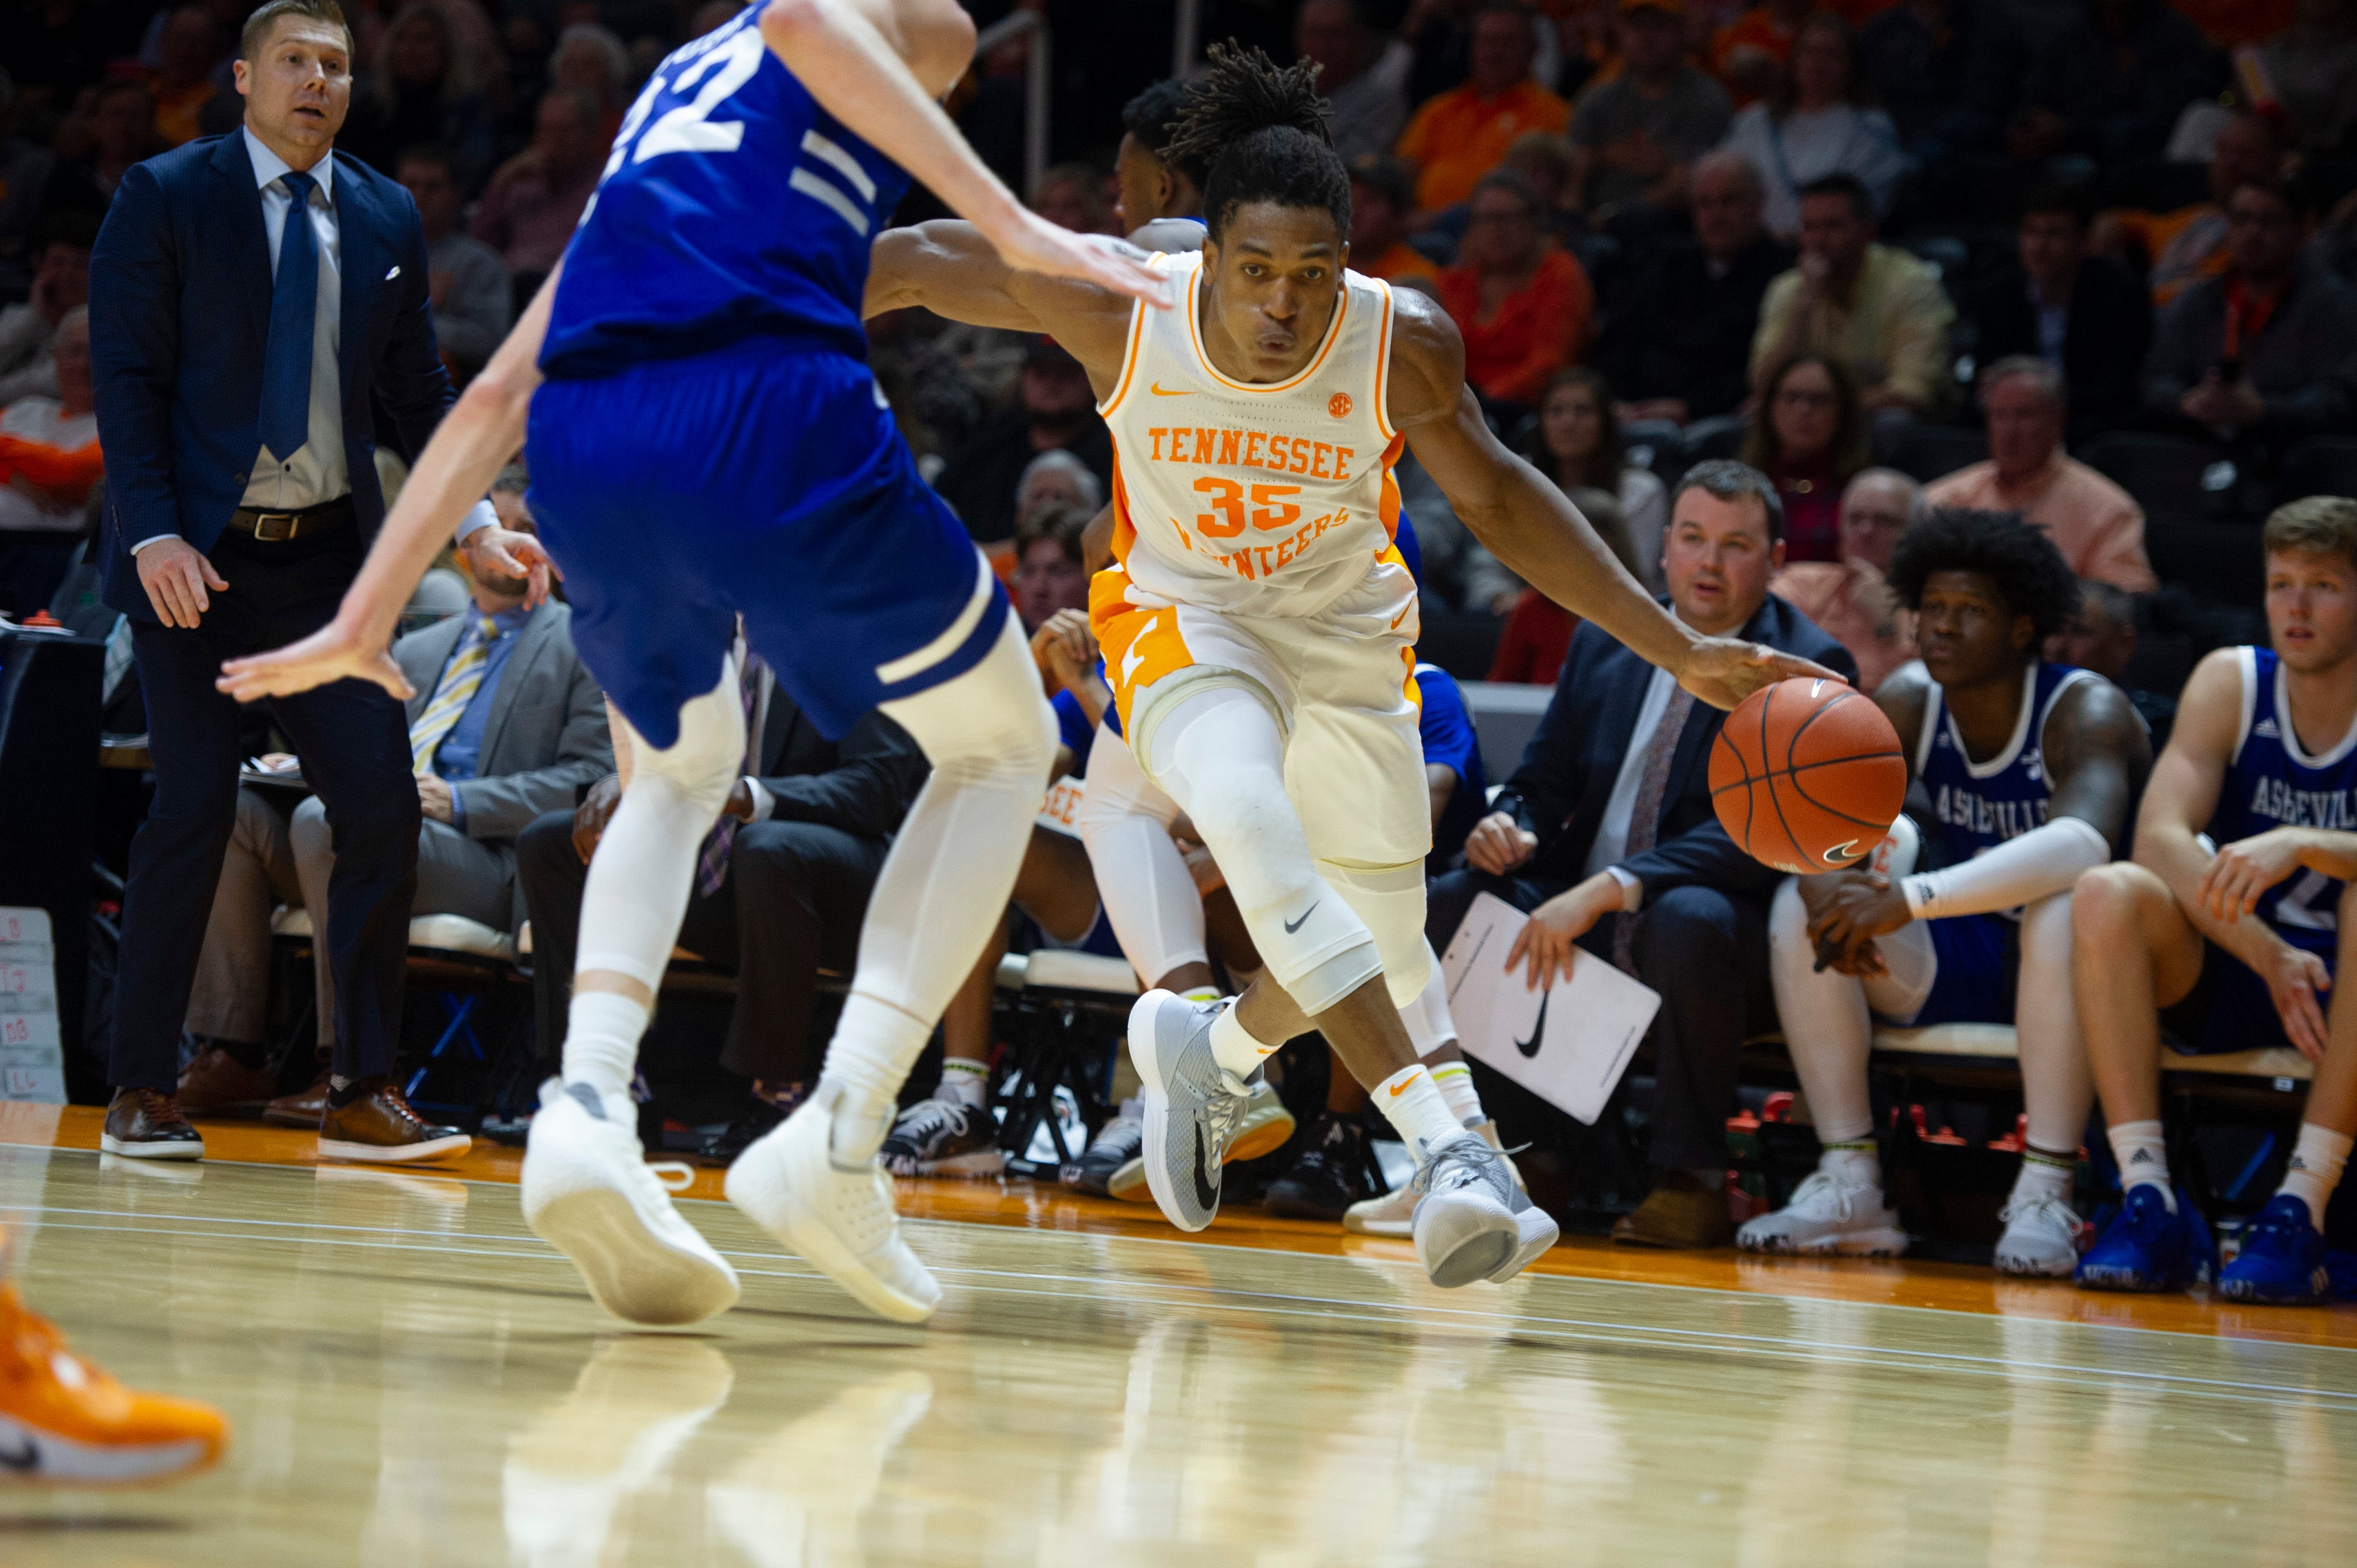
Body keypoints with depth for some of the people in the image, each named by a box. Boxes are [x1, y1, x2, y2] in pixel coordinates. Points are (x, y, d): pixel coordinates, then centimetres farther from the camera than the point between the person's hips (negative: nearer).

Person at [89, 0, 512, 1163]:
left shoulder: (387, 219, 10)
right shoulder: (165, 198, -2)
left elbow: (415, 393, 16)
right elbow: (127, 378, -6)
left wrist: (473, 520, 3)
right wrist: (155, 535, -15)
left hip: (328, 558, 4)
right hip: (196, 557, -4)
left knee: (382, 806, -4)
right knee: (195, 808, -6)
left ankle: (365, 1074, 8)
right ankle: (141, 1089, 3)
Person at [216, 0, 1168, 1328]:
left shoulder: (667, 110, 37)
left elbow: (499, 395, 34)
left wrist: (365, 619, 37)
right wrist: (1012, 224, -11)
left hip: (585, 460, 6)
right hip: (773, 410, -6)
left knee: (684, 772, 32)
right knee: (1003, 748, 18)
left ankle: (589, 1103, 5)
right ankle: (835, 1139, 1)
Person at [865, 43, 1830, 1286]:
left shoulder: (1403, 347, -24)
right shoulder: (1122, 308, -27)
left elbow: (1495, 499, -10)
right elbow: (925, 261, -14)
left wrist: (1678, 651, -12)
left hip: (1346, 632, 3)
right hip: (1185, 622, -3)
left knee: (1387, 968, 9)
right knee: (1249, 819, -35)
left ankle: (1207, 1049, 44)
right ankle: (1445, 1148, -39)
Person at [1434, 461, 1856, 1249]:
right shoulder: (1604, 644, 13)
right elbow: (1544, 784, 17)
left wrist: (1609, 890, -28)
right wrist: (1510, 828, -10)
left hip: (1721, 926, -5)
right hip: (1576, 915, 6)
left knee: (1686, 918, -39)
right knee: (1448, 901, -18)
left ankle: (1691, 1179, -26)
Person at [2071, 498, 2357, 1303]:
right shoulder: (2230, 683, -2)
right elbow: (2160, 840, -14)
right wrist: (2268, 957, -26)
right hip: (2226, 978, 2)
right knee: (2109, 893, -26)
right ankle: (2151, 1203, -29)